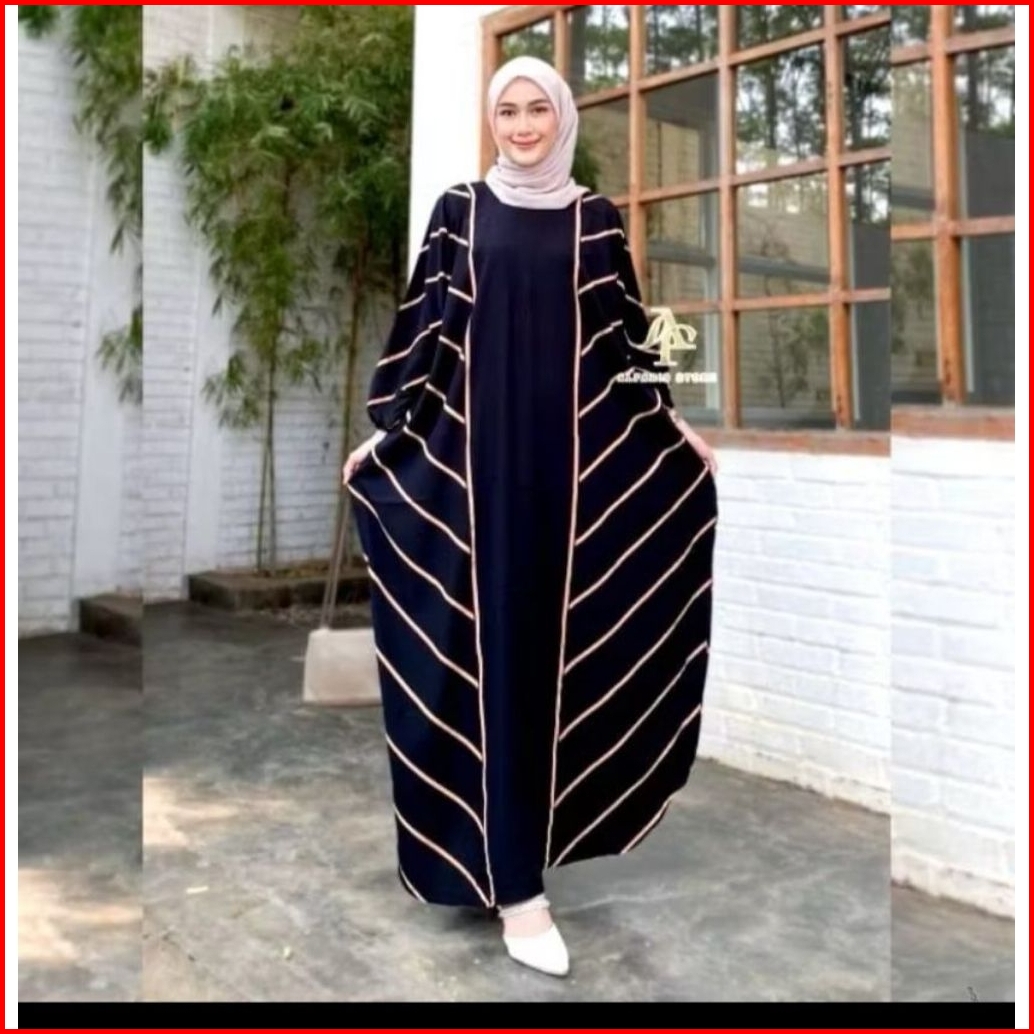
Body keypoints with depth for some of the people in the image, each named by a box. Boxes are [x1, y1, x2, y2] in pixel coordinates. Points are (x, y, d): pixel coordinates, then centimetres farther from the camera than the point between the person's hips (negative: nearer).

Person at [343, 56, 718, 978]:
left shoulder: (597, 219, 9)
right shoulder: (458, 212, 6)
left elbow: (626, 338, 12)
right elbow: (423, 331, 5)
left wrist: (675, 429, 10)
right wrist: (381, 435, 2)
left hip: (576, 454, 2)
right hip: (473, 450, -2)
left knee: (555, 636, 6)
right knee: (489, 645, -5)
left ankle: (526, 824, 29)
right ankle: (516, 885, -3)